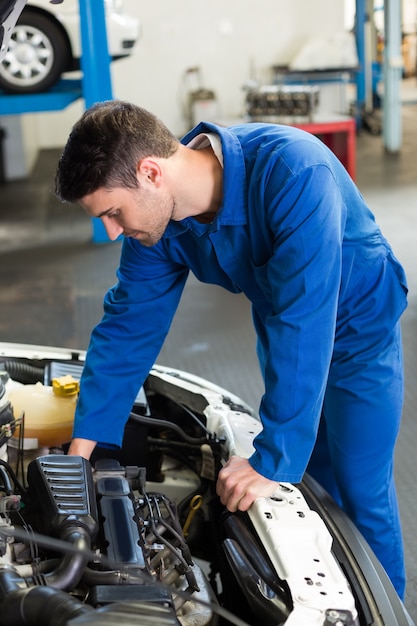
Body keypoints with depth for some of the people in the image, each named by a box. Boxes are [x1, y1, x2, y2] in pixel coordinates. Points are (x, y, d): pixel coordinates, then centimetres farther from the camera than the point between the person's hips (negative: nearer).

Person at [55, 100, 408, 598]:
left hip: (357, 326, -5)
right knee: (318, 485, 15)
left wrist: (273, 460, -37)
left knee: (361, 495, 1)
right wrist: (84, 440, -11)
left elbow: (303, 325, -41)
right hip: (282, 331, 6)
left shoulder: (293, 173, -40)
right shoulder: (157, 214, -18)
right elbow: (129, 325, -9)